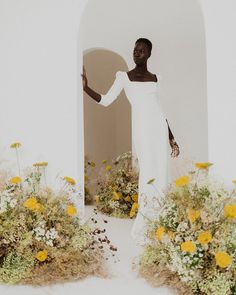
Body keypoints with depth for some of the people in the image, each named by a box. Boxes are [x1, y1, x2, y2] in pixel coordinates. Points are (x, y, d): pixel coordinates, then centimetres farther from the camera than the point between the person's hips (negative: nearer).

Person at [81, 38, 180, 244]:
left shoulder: (154, 79, 15)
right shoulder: (124, 77, 5)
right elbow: (106, 101, -1)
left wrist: (172, 139, 18)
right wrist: (86, 88, -16)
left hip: (159, 127, 4)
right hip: (141, 128, -4)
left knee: (160, 176, 0)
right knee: (148, 174, -11)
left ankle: (141, 228, 8)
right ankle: (138, 230, -1)